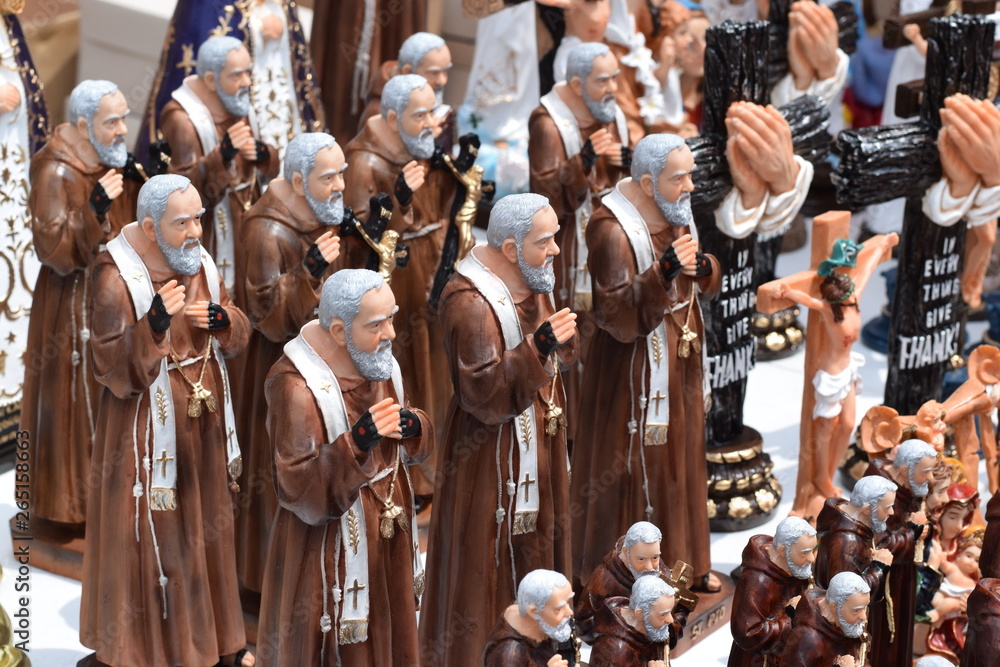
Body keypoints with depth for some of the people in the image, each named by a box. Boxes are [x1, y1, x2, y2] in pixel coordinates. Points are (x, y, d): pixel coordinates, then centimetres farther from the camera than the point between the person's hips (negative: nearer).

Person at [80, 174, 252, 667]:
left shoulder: (199, 260, 0)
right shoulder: (116, 277, -19)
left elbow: (237, 335, 8)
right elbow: (112, 367, -20)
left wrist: (219, 317, -15)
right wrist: (155, 322, -35)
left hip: (203, 419, 6)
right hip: (150, 426, -6)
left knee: (207, 527, 16)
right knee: (154, 537, 1)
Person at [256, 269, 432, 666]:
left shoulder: (378, 360, -1)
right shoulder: (297, 386, -24)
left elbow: (406, 448, 11)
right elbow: (298, 490, -25)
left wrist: (412, 427, -13)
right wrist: (358, 442, -38)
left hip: (387, 539, 7)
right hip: (332, 549, -7)